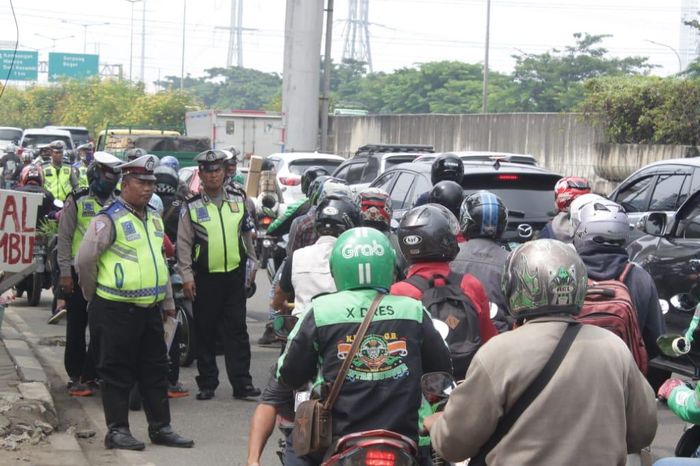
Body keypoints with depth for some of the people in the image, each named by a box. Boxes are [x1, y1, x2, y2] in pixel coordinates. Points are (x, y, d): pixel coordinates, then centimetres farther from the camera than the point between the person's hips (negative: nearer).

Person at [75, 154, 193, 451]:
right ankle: (117, 431, 7)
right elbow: (84, 260, -12)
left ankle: (161, 428, 18)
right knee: (117, 373, 0)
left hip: (150, 309, 8)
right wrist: (94, 297, -3)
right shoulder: (110, 219, -12)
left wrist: (168, 301, 22)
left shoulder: (154, 219, 14)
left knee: (155, 371, 11)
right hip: (117, 311, -7)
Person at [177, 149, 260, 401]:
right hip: (205, 278, -1)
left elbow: (248, 233, 17)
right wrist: (186, 276, -6)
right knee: (205, 333, 5)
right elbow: (184, 243, 0)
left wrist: (252, 262, 16)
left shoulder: (238, 198, 7)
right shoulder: (192, 206, 0)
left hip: (235, 274, 1)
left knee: (237, 330, 1)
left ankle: (242, 382, 2)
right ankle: (207, 384, 13)